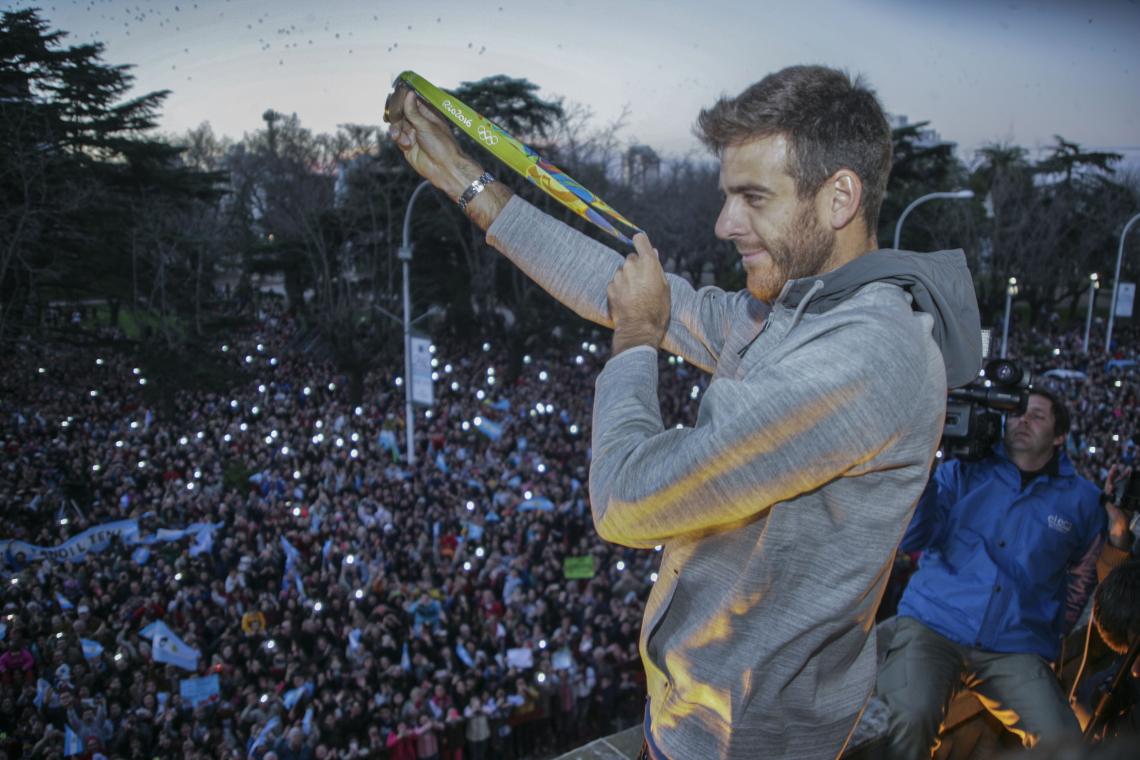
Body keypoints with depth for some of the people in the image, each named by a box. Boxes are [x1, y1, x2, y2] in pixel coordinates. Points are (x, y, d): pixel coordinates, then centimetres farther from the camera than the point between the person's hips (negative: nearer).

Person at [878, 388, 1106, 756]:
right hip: (933, 624, -2)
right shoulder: (961, 470, 8)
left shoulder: (1081, 499, 11)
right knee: (911, 720, -28)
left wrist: (1055, 631, 12)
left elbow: (1083, 575, 24)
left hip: (1015, 647, 2)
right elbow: (910, 538, -2)